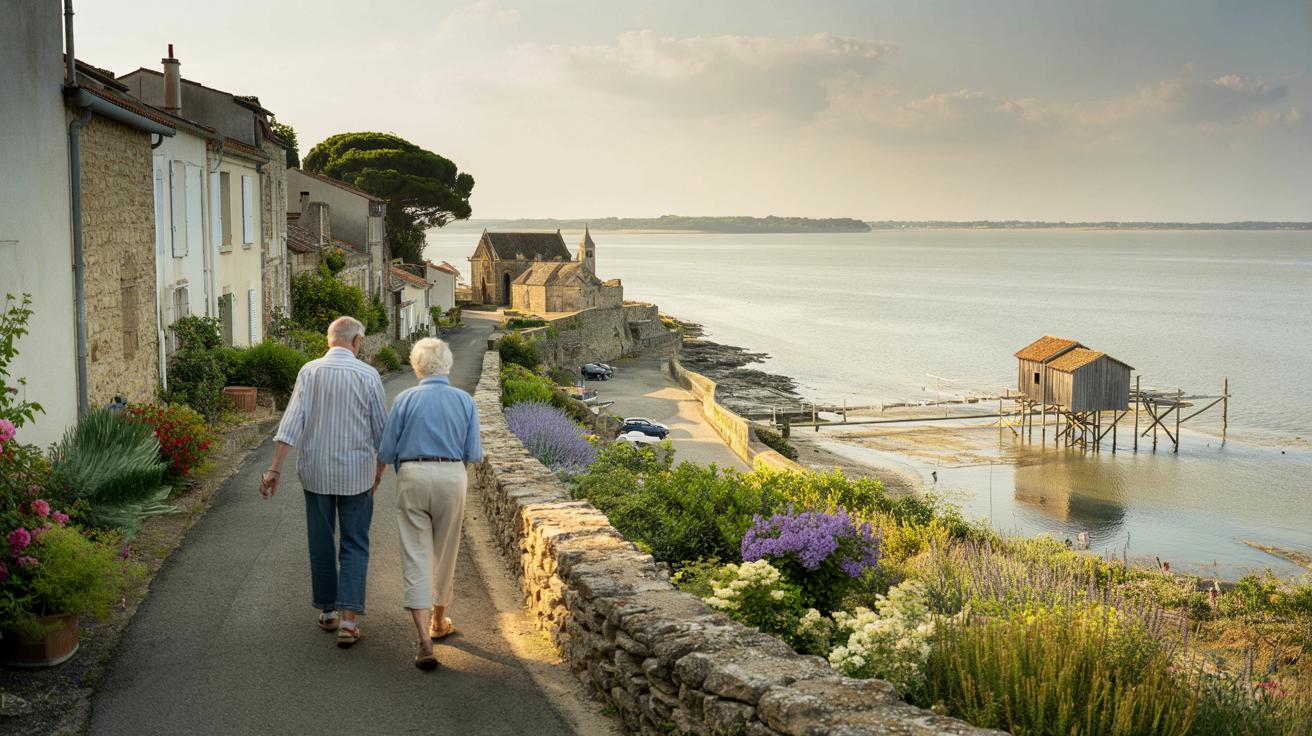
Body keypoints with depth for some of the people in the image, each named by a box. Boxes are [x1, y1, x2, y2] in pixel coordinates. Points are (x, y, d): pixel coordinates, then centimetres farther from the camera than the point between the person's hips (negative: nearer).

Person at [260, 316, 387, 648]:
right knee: (354, 546, 5)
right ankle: (348, 619, -7)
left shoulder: (309, 371, -3)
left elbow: (292, 423, -10)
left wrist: (275, 468, -9)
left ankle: (327, 611, 26)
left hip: (316, 471, 2)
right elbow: (381, 429, 0)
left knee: (321, 544, 15)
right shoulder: (367, 375, -5)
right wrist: (381, 469, 15)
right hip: (356, 473, -1)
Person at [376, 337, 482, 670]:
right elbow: (473, 454, 1)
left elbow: (386, 451, 1)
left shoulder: (405, 399, -1)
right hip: (452, 477, 2)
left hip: (413, 477, -1)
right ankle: (438, 621, 36)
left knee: (416, 557, -2)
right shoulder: (465, 401, 2)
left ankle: (425, 640, -13)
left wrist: (375, 478, 22)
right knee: (445, 553, 18)